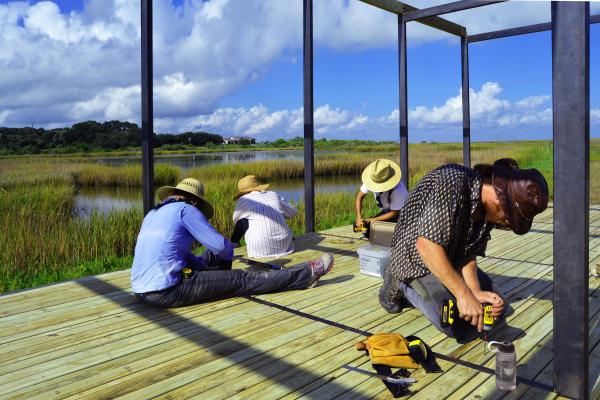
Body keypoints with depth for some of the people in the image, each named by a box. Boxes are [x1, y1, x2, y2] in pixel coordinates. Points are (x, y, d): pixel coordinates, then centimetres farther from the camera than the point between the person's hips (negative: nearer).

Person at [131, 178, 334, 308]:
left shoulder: (152, 214, 17)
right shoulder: (185, 209, -6)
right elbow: (220, 245, -9)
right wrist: (228, 254, 15)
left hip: (141, 291, 8)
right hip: (167, 292, -8)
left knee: (202, 260, 31)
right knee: (241, 279, -2)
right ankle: (306, 274, 6)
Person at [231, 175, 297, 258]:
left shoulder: (243, 200, -1)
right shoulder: (274, 195, 10)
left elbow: (236, 219, 18)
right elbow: (293, 212, 22)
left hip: (260, 250, -4)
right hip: (284, 246, 4)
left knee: (242, 220, 11)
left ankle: (234, 244, 25)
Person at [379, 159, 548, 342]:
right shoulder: (452, 181, -32)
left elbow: (469, 253, -1)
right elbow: (426, 244, -37)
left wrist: (475, 291, -18)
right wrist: (463, 293, -34)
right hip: (416, 262, -8)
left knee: (497, 306, 11)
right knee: (464, 329, -19)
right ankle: (402, 286, 0)